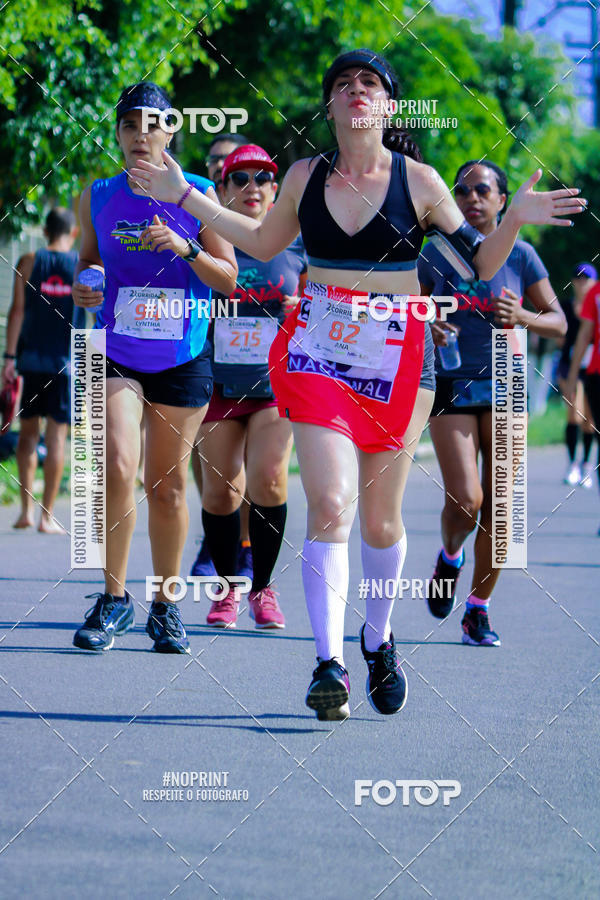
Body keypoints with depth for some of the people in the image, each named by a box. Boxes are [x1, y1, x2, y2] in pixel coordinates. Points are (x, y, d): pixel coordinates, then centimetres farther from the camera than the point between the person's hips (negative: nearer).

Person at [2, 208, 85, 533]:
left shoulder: (28, 263, 0)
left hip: (33, 359, 0)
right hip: (69, 360, 0)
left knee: (28, 432, 11)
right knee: (56, 436, 1)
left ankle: (26, 509, 3)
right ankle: (47, 516, -1)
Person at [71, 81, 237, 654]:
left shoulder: (196, 196, 0)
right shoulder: (98, 197, 5)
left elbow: (228, 278, 0)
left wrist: (185, 248, -17)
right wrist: (83, 287, -6)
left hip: (183, 359, 0)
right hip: (115, 353, 0)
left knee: (168, 484, 5)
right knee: (117, 468, -19)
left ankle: (165, 607, 21)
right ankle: (114, 598, -3)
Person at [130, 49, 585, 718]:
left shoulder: (417, 181, -2)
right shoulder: (306, 176, 5)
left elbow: (479, 265, 3)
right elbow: (264, 243, 22)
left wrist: (514, 220, -15)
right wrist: (185, 197, 21)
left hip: (396, 360, 0)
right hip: (319, 353, 1)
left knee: (380, 519, 8)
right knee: (330, 505, -16)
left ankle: (378, 638, 34)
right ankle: (329, 663, -15)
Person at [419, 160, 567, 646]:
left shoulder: (521, 256, 3)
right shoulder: (437, 253, 3)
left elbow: (559, 323, 5)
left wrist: (522, 317, -15)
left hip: (504, 387, 1)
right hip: (452, 387, -1)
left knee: (497, 506, -2)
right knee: (465, 501, -14)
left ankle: (479, 610, 12)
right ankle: (450, 556, 22)